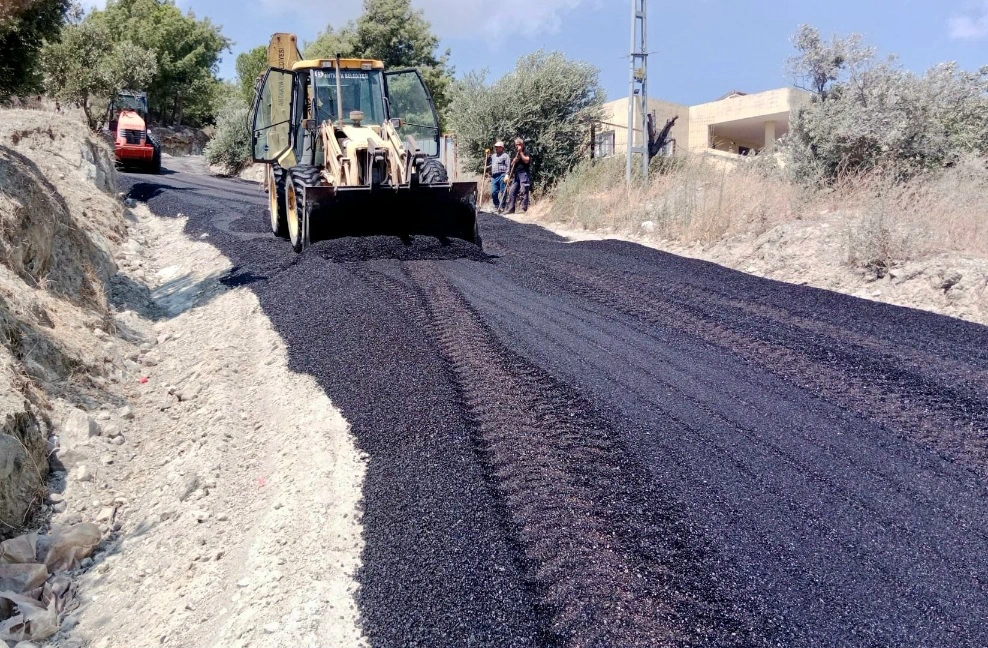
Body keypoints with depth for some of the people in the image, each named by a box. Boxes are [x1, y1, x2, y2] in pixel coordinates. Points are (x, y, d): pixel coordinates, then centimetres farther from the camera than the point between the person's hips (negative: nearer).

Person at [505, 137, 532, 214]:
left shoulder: (526, 152, 2)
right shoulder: (515, 153, 22)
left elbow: (526, 160, -15)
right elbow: (512, 164, 25)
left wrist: (521, 152, -11)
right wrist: (514, 161, 3)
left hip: (524, 173, -7)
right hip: (516, 174, 7)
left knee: (523, 191, -11)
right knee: (512, 191, 2)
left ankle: (524, 208, -10)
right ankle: (511, 208, 5)